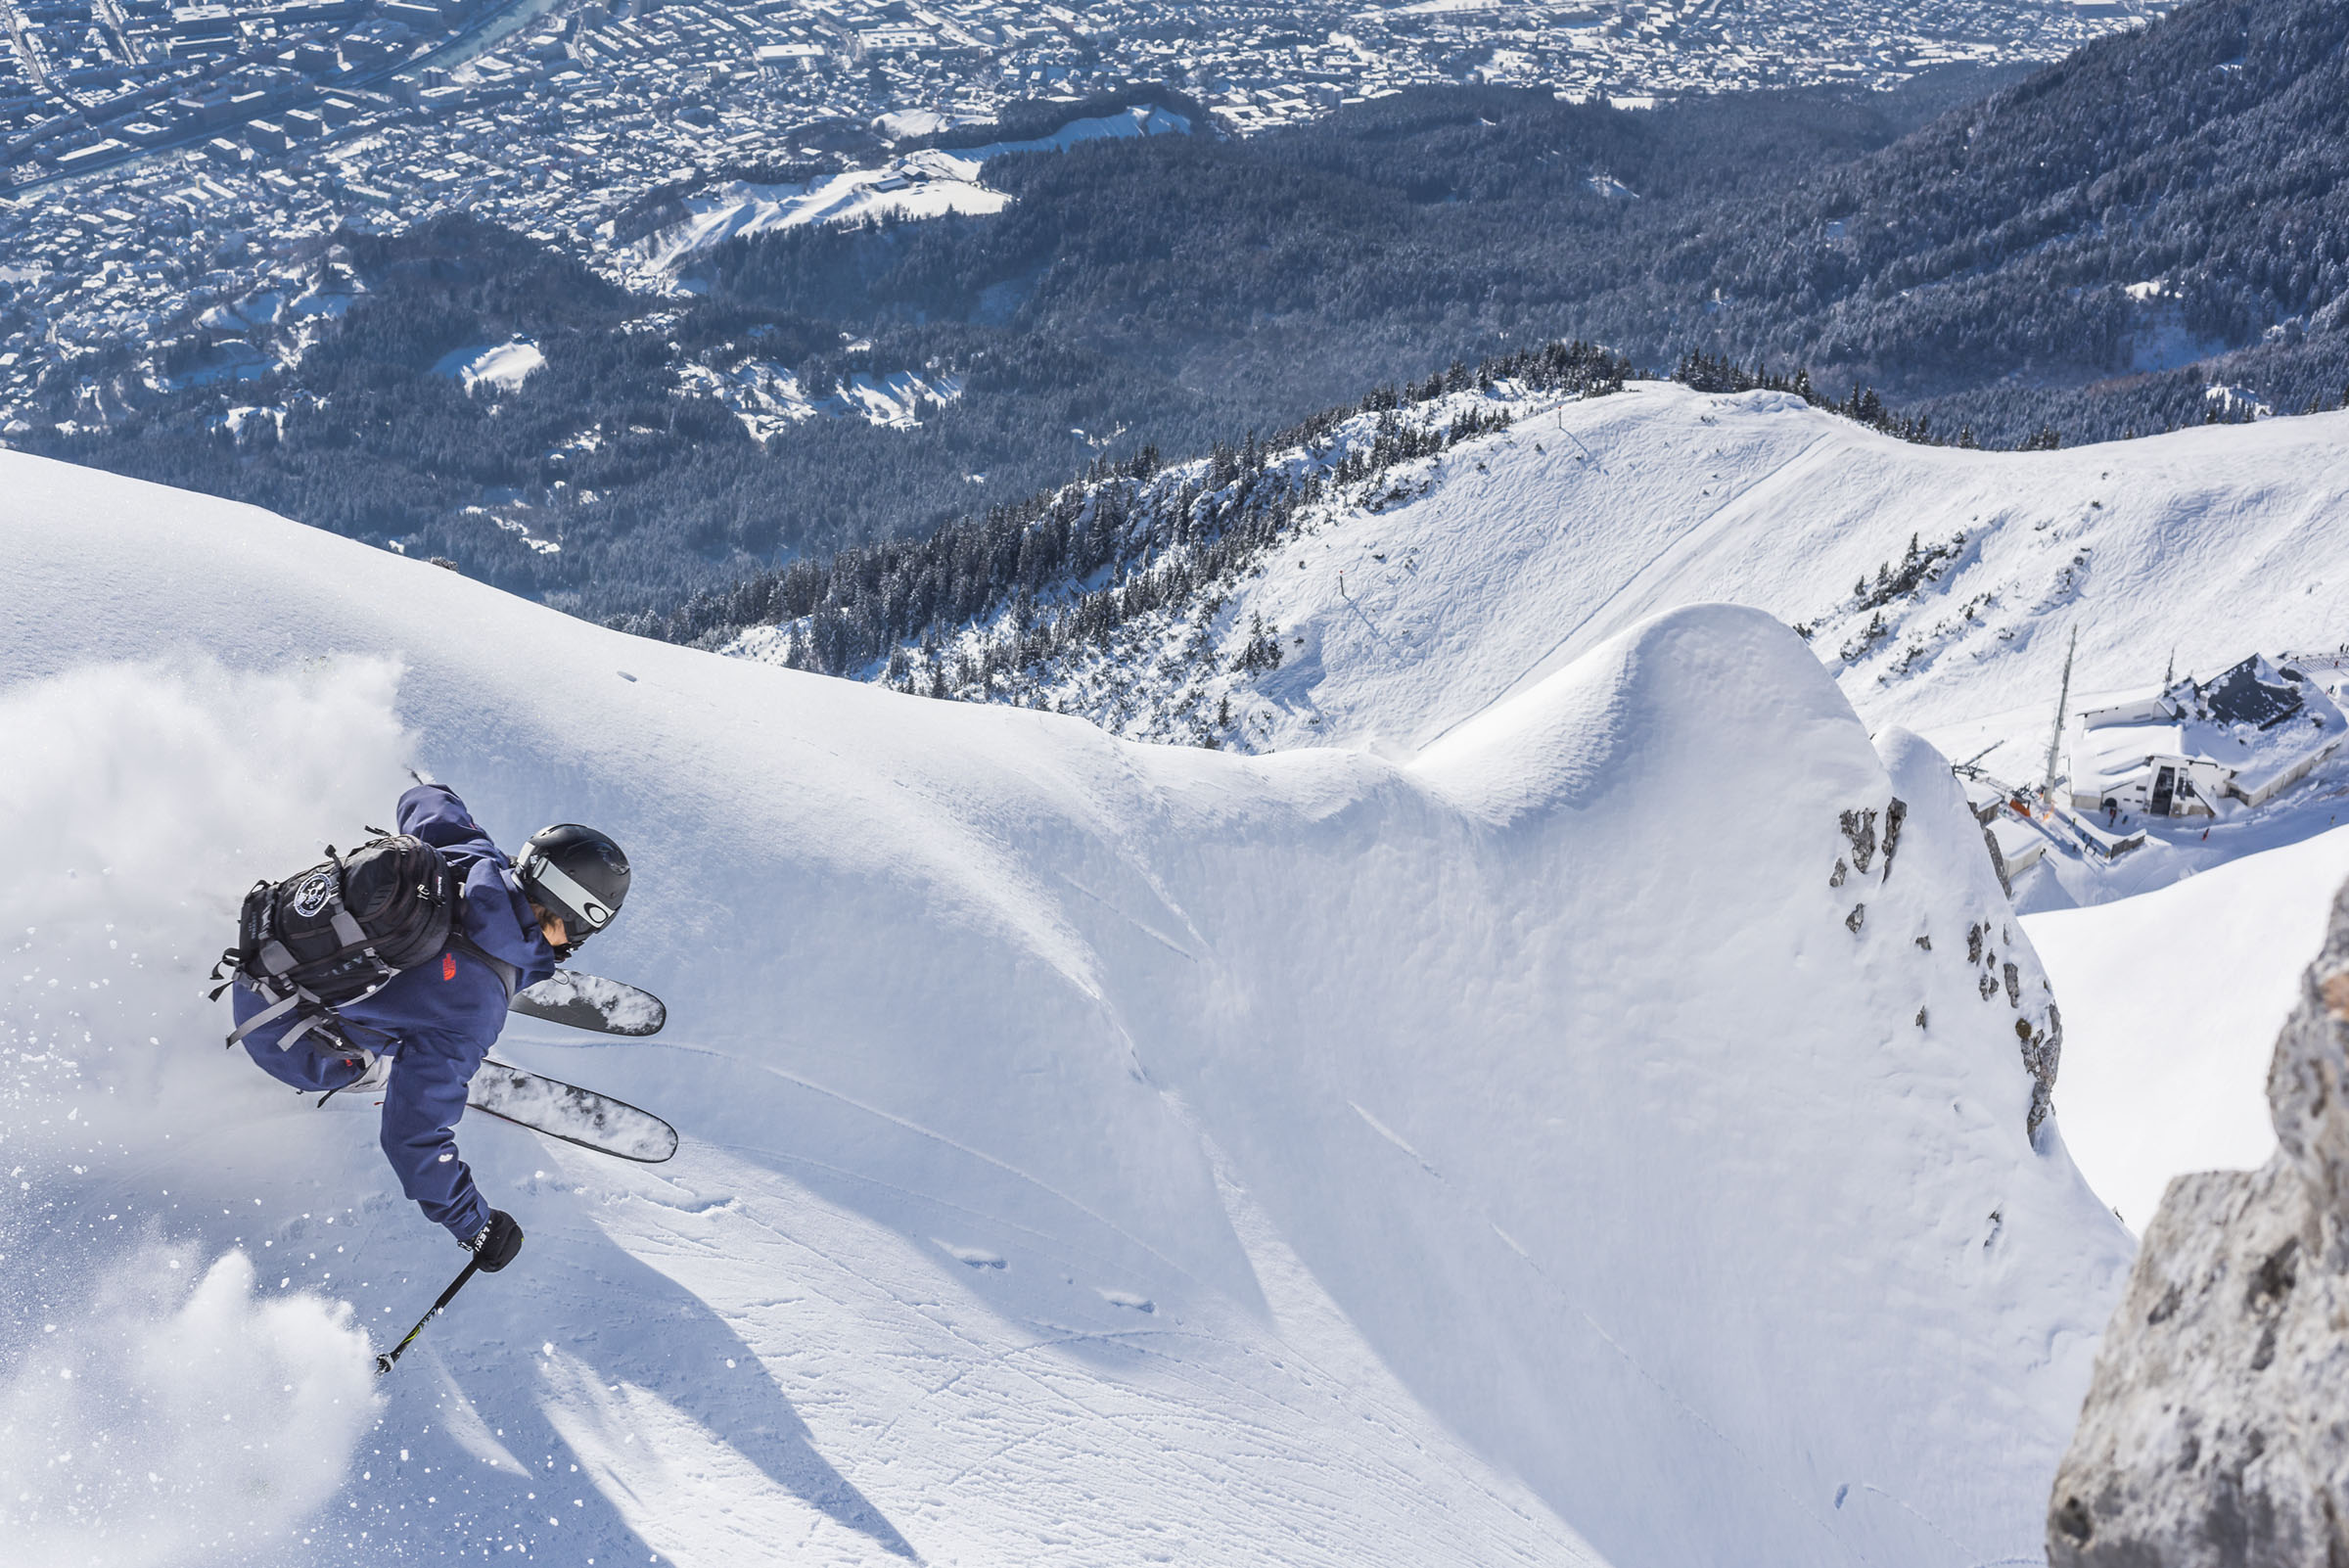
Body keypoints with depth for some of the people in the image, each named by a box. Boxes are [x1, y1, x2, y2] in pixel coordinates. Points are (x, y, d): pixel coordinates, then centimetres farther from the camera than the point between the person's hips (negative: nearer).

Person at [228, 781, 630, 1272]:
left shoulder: (473, 859, -18)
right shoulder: (472, 1012, -34)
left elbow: (424, 799, 6)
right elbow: (414, 1133, -31)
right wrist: (476, 1225, -19)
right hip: (280, 1030, -6)